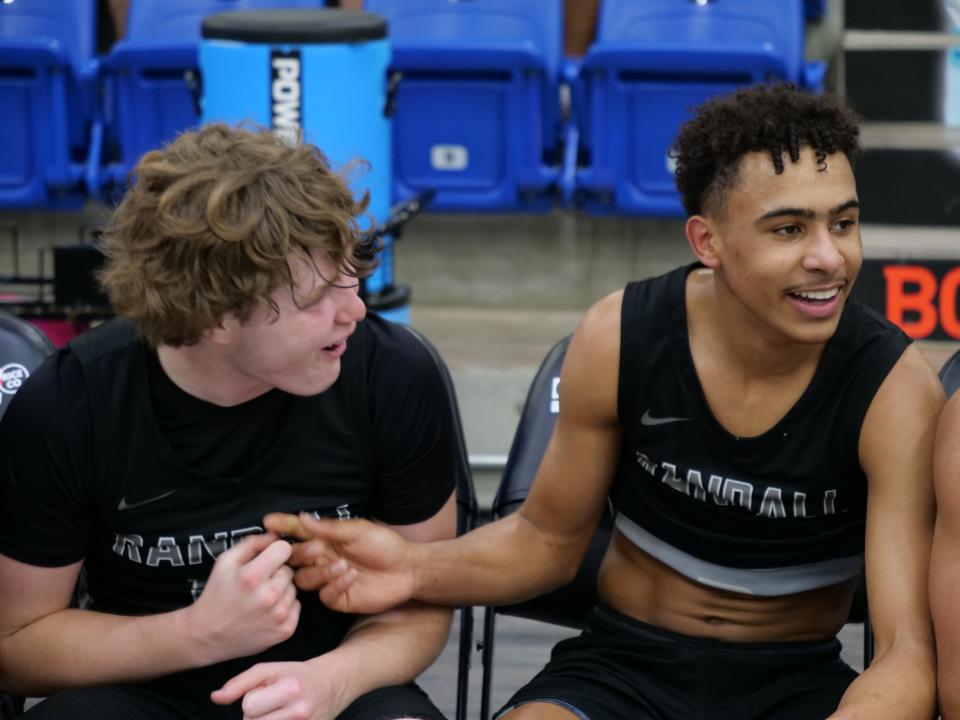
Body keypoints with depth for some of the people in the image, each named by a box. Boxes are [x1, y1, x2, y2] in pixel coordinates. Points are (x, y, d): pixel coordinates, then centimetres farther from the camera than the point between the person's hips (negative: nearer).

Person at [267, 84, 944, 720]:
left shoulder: (894, 387, -16)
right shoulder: (620, 340, -10)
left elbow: (909, 652, -22)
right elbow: (548, 538, 4)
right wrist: (419, 568, -17)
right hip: (625, 662, 0)